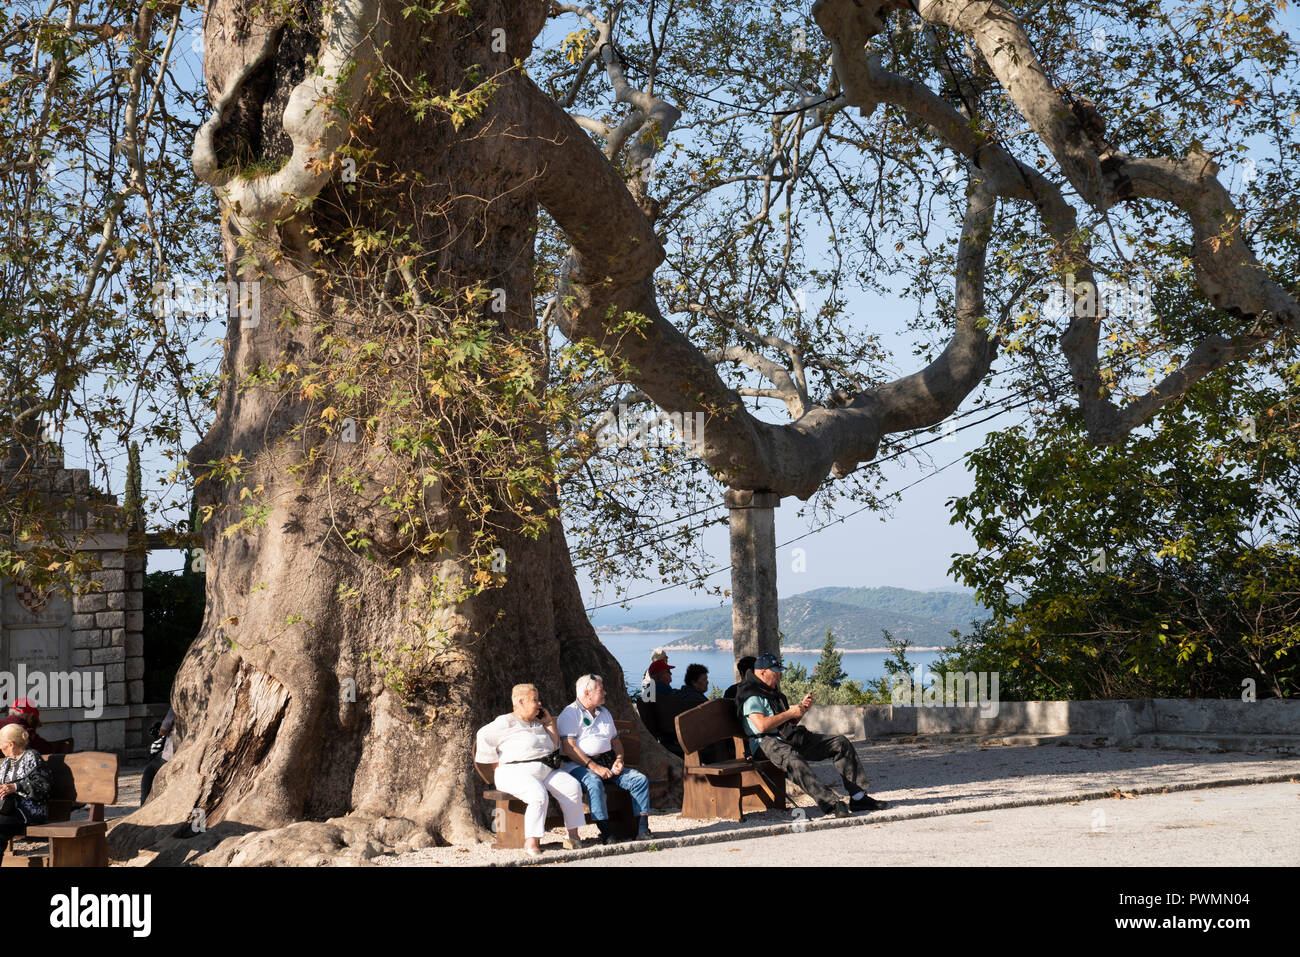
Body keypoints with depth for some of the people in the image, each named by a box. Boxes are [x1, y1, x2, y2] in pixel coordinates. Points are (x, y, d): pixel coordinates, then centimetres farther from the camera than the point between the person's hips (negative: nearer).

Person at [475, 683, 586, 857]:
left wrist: (550, 723, 18)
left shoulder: (537, 724, 24)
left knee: (572, 786, -17)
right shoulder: (507, 722, 0)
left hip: (546, 771, 7)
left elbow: (554, 747, 28)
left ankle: (573, 835, -12)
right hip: (516, 773, -7)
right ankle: (531, 843, -34)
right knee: (539, 796, -36)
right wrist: (499, 765, -7)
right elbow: (484, 737, -10)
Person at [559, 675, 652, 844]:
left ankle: (642, 829, -19)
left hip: (608, 763, 7)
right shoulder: (570, 714, -1)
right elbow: (569, 748, -12)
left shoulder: (604, 712, 24)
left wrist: (619, 759, 4)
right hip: (580, 765, -7)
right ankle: (606, 833, -37)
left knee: (640, 779, -15)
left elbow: (615, 740, 27)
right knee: (595, 784, -39)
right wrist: (594, 767, -19)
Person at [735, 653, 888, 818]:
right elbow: (762, 725, -22)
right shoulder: (751, 695, -6)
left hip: (789, 738, 9)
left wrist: (802, 707, 10)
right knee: (793, 759, -44)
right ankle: (831, 803, -53)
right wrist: (790, 713, -11)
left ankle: (858, 797, -5)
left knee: (840, 743, 0)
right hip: (766, 743, -9)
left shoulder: (773, 691, 25)